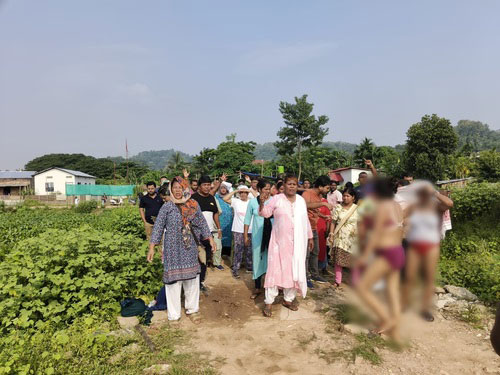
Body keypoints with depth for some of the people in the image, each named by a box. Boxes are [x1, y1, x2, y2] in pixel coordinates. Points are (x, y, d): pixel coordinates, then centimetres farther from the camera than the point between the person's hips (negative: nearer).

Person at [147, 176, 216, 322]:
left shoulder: (193, 204, 2)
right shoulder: (167, 206, -5)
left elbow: (202, 222, 10)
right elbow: (158, 226, -5)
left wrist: (210, 238, 6)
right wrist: (152, 247, -9)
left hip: (190, 248, 3)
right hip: (173, 249, -3)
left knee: (192, 277, 10)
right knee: (173, 279, 3)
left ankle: (192, 309, 28)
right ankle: (174, 314, 17)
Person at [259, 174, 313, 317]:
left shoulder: (301, 200, 10)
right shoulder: (276, 199, -3)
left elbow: (306, 220, 15)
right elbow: (265, 213, -10)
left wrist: (310, 237, 16)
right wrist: (262, 203, -30)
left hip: (297, 242, 4)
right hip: (279, 241, -4)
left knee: (294, 269, 9)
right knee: (275, 269, -4)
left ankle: (288, 299, 24)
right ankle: (269, 302, 3)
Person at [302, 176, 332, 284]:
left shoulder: (319, 196, 9)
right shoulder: (307, 193, -18)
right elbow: (306, 205, -40)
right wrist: (323, 203, -39)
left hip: (314, 228, 9)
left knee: (315, 252, 19)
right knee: (306, 254, -1)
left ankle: (314, 274, 33)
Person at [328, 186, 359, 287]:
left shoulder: (357, 209, 3)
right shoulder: (338, 207, 3)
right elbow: (333, 222, 3)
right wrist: (331, 234, -3)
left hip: (352, 238, 0)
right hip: (339, 237, 1)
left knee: (353, 260, 2)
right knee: (338, 260, 5)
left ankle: (354, 282, 15)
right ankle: (337, 281, 16)